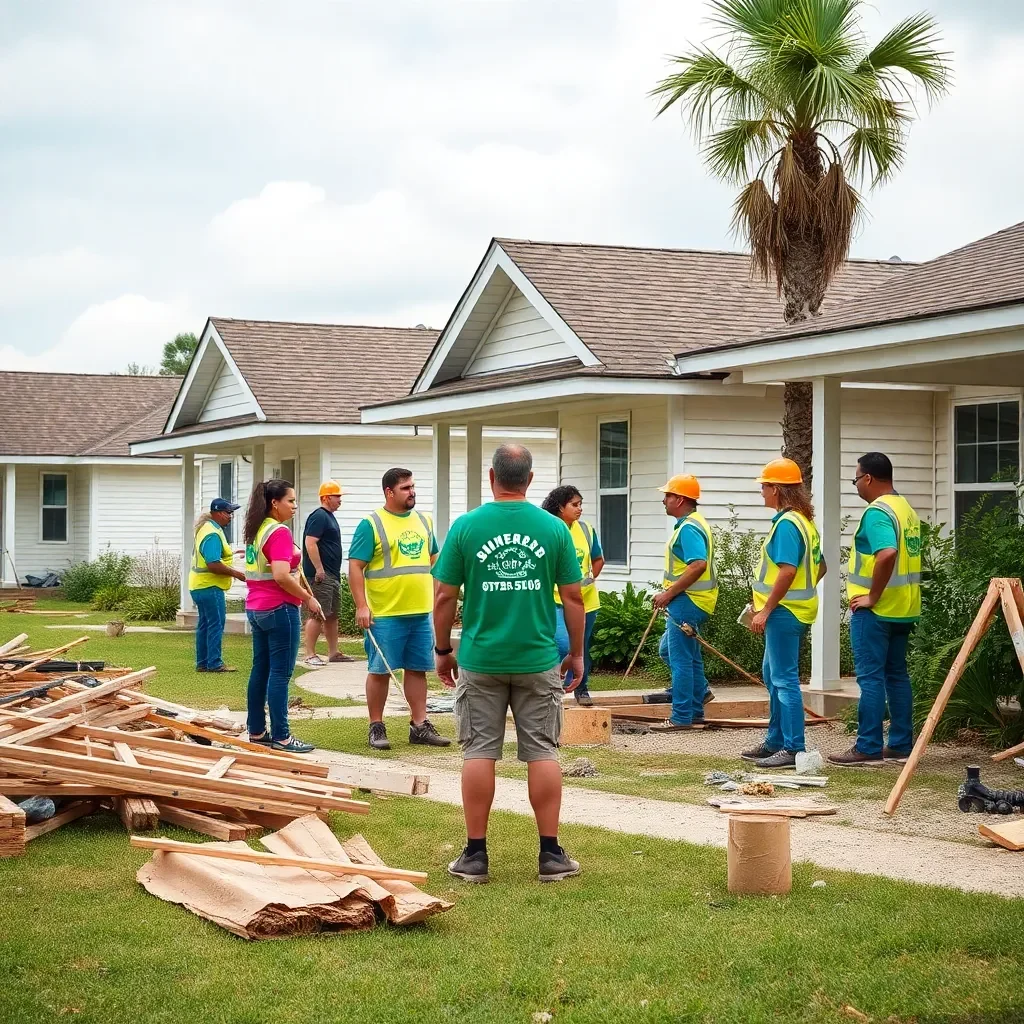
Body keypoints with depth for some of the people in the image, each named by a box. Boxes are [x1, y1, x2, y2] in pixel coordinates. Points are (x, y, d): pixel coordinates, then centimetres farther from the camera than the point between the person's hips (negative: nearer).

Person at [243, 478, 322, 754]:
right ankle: (281, 737, -5)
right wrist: (308, 599, -15)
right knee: (280, 674, -6)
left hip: (255, 608, 9)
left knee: (260, 670, 13)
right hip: (279, 609, -9)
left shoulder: (255, 531, 12)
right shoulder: (280, 532, -16)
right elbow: (281, 576, -25)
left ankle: (257, 731, 17)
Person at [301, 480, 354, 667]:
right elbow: (310, 543, -22)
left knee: (332, 615, 14)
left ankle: (333, 652, 20)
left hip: (332, 575, 11)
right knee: (317, 615, -11)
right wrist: (319, 569, -24)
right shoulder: (318, 516, -13)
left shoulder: (329, 517, 19)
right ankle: (310, 655, -10)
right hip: (321, 575, -11)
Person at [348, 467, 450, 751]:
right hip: (384, 614, -5)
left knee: (417, 669, 10)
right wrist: (361, 606, -15)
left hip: (420, 612, 6)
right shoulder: (371, 525, -6)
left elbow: (434, 559, 21)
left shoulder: (423, 521, 12)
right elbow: (356, 567, -9)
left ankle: (420, 725, 17)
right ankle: (376, 728, 10)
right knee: (380, 671, 2)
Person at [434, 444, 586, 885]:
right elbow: (573, 597, 0)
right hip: (538, 660, 0)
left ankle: (475, 855, 9)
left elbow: (445, 596, -2)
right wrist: (577, 653, 12)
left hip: (480, 660, 0)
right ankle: (550, 855, 10)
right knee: (542, 752, 7)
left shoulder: (466, 526, -5)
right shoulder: (555, 529, -3)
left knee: (479, 753, 6)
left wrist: (443, 651, 10)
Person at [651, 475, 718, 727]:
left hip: (687, 603, -11)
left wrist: (669, 593, -26)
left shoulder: (689, 529, -20)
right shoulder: (692, 523, 14)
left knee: (680, 659, -3)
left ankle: (681, 717, 3)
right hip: (688, 601, 11)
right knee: (669, 650, 20)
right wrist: (670, 594, 20)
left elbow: (698, 565, -32)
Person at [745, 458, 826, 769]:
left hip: (784, 612, -11)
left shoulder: (786, 524, -17)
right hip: (797, 608, 11)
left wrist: (766, 610, -22)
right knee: (772, 675, 19)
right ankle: (775, 742, 26)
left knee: (784, 679, -7)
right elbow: (819, 567, 20)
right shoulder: (804, 521, 14)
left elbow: (787, 571, -26)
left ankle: (793, 749, -5)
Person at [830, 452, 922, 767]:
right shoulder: (907, 509, 13)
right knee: (897, 674, 13)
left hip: (875, 610, -9)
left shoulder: (877, 512, -17)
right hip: (904, 609, 9)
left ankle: (868, 748, -3)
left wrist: (872, 596, -23)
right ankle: (901, 745, 16)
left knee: (871, 677, -5)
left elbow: (887, 553, -32)